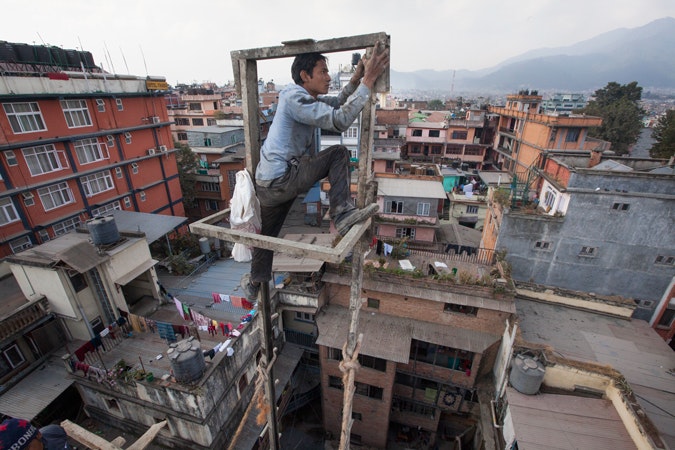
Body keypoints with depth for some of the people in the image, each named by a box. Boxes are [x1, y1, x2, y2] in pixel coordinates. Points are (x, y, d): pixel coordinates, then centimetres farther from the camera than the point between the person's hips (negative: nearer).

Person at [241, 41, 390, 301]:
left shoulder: (305, 97, 17)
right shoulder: (294, 97, -13)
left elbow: (338, 105, 24)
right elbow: (339, 120, -24)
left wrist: (355, 80, 8)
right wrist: (369, 81, -20)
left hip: (267, 184, 10)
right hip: (282, 180, -10)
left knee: (266, 234, 23)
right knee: (338, 154, -7)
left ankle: (254, 284, 43)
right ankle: (342, 216, -9)